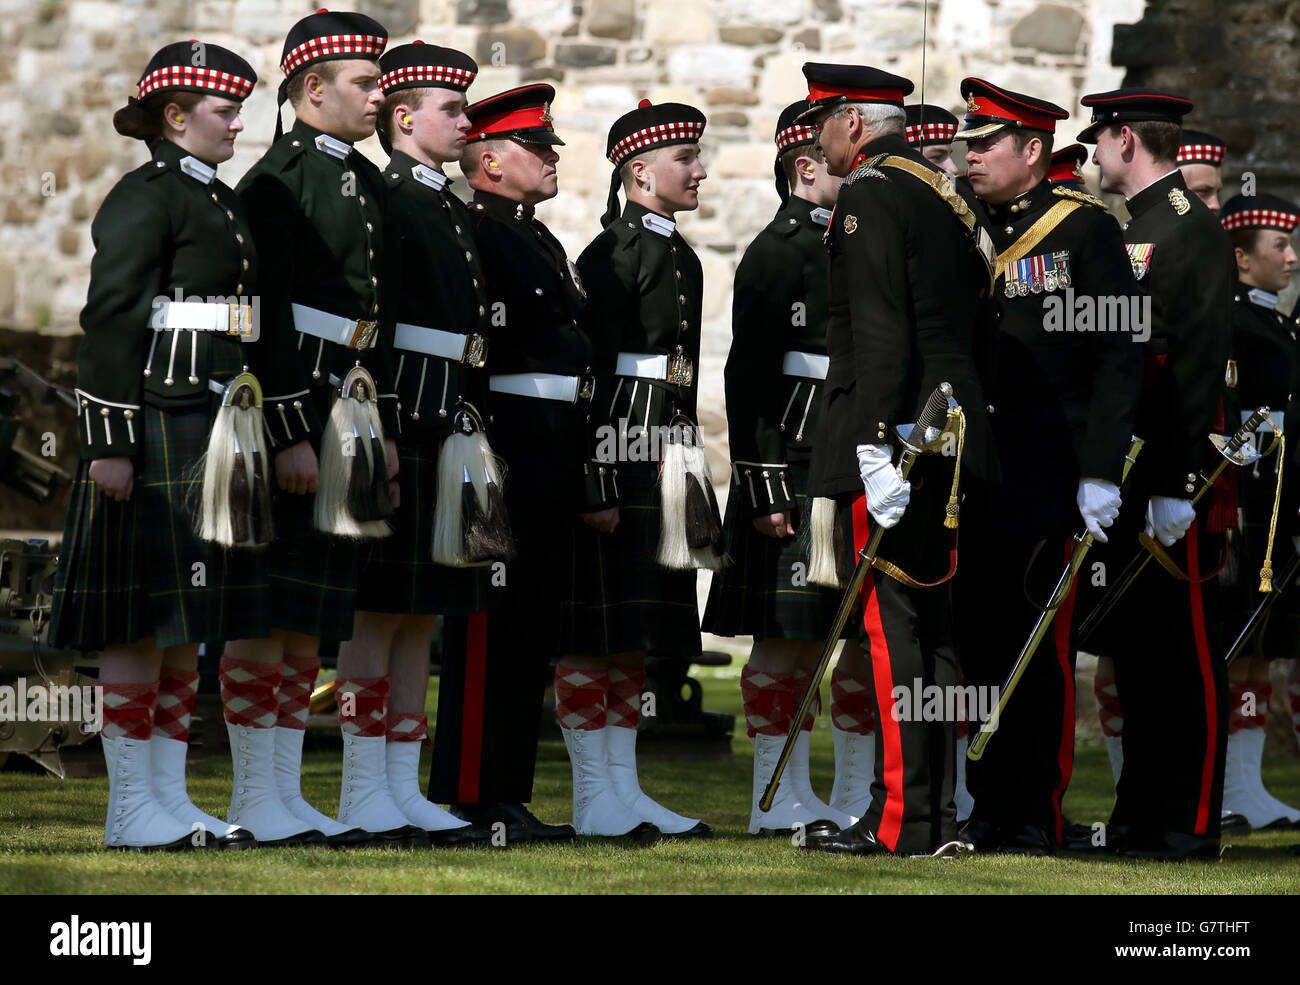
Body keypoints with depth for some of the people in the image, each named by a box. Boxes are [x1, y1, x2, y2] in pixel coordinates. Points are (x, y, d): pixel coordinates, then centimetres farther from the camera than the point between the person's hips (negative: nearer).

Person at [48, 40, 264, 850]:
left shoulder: (222, 201, 18)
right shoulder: (145, 198, -10)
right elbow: (110, 323, -15)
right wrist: (110, 443, -20)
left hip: (212, 433, 9)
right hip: (157, 429, -9)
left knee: (189, 618, 10)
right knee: (144, 621, -6)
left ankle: (171, 797, 13)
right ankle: (132, 809, -4)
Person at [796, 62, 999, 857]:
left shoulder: (870, 196, -10)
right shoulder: (946, 194, 17)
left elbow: (879, 334, -19)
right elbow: (980, 328, 20)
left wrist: (874, 443, -23)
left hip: (894, 435, -9)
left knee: (892, 622, -7)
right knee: (930, 622, 11)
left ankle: (903, 822, -8)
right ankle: (940, 814, 12)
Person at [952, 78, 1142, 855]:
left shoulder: (1085, 229, -4)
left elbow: (1120, 359, -8)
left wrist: (1102, 472, -14)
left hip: (1049, 482, -6)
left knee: (1040, 652, -3)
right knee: (979, 644, 6)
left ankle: (1037, 822, 2)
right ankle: (989, 813, 13)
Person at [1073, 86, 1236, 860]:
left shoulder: (1194, 230, -11)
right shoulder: (1137, 231, 18)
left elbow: (1200, 366, -18)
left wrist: (1178, 485, -22)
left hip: (1172, 478, -9)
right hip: (1126, 477, 9)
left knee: (1186, 652, -5)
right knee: (1135, 648, 12)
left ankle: (1190, 826, -2)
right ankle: (1142, 816, 17)